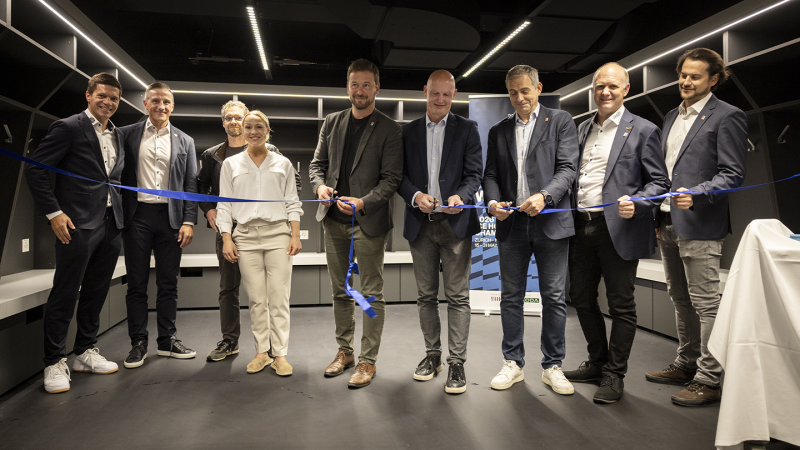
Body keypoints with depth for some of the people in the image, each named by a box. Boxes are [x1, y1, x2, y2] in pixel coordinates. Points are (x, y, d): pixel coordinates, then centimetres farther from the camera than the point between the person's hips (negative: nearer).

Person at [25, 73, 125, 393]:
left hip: (110, 225, 6)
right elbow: (35, 170, -7)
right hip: (77, 224, -6)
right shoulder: (68, 127, -4)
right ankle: (54, 363, 11)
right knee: (65, 294, 0)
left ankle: (86, 353, 25)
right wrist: (53, 213, -12)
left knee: (96, 292, 12)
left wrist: (121, 215, 10)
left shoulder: (118, 136, 15)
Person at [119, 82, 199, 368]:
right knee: (137, 283, 4)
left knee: (168, 283, 7)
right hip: (137, 215, -1)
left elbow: (191, 184, 7)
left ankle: (168, 340, 17)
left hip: (171, 217, 1)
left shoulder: (184, 141, 11)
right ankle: (138, 343, 14)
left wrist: (189, 221, -2)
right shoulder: (127, 135, 7)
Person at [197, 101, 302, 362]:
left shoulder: (268, 151, 3)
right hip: (226, 229, 3)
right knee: (228, 287, 10)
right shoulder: (212, 156, 12)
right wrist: (208, 209, 5)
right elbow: (200, 185, 21)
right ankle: (229, 341, 22)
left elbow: (293, 180, 4)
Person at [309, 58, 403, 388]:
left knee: (372, 294, 2)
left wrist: (363, 203, -23)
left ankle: (368, 360, 14)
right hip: (334, 219, 5)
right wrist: (319, 185, -8)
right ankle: (344, 351, 29)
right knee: (340, 291, 14)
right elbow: (317, 163, 14)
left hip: (369, 221, -5)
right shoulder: (332, 123, 11)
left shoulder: (389, 130, -4)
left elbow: (392, 178, -9)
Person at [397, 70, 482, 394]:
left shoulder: (467, 129, 6)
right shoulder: (408, 131, 12)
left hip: (455, 223, -2)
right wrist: (415, 196, -13)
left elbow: (474, 173, -1)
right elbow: (400, 175, 7)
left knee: (458, 296, -2)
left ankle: (456, 362, 7)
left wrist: (460, 197, -21)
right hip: (420, 224, 3)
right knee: (426, 295, 11)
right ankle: (432, 354, 25)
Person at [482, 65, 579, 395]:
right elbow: (491, 175, 12)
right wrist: (493, 201, -8)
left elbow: (568, 168, -5)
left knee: (554, 297, 4)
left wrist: (544, 196, -21)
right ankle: (513, 364, 21)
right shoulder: (498, 131, 15)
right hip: (511, 223, 3)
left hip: (550, 222, -3)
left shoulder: (560, 121, 5)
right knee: (511, 297, 8)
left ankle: (552, 367, 17)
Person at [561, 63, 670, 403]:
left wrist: (636, 204, -21)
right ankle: (597, 362, 32)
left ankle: (614, 375, 18)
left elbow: (659, 181, -3)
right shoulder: (583, 129, 16)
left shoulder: (643, 130, -1)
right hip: (581, 228, 6)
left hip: (618, 230, -6)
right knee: (582, 298, 13)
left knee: (621, 304, 4)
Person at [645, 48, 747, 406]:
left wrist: (696, 195, -26)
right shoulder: (671, 117, 18)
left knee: (705, 303, -4)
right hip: (667, 223, 8)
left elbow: (732, 175, -10)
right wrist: (657, 215, 15)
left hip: (699, 226, -8)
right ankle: (686, 365, 28)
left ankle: (709, 379, 5)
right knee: (681, 300, 16)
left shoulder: (727, 117, -4)